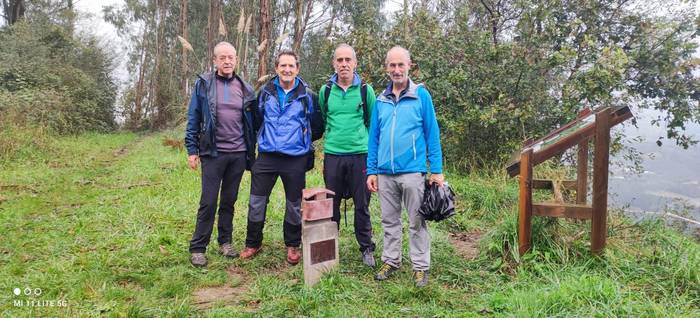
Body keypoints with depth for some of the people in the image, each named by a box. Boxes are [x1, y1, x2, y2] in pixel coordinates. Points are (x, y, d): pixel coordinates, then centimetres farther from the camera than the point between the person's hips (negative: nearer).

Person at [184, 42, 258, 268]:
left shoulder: (245, 88, 8)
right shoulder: (203, 84, 0)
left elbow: (251, 122, 12)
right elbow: (193, 119, 0)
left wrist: (251, 151, 8)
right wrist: (192, 150, -4)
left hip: (238, 154, 3)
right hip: (212, 153, -3)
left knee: (229, 200, 11)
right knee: (208, 202, -1)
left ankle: (225, 242, 24)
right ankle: (197, 248, 9)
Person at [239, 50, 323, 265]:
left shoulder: (307, 95, -2)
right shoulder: (265, 92, 5)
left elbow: (317, 127, 7)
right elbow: (257, 119, 19)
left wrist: (302, 140, 5)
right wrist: (267, 137, 13)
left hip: (295, 159, -2)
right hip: (266, 156, 2)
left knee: (294, 205, 9)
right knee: (256, 202, 5)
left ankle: (293, 246, 27)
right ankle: (253, 243, 24)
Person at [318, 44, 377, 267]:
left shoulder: (365, 90, 1)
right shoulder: (325, 91, 5)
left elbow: (373, 122, 10)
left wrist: (363, 140, 9)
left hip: (360, 154, -1)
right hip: (332, 155, 2)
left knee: (362, 204, 4)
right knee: (331, 204, 10)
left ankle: (367, 249, 18)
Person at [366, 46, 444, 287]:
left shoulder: (421, 95, -2)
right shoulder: (381, 100, 9)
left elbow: (432, 134, -3)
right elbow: (374, 137, 11)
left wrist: (437, 171, -7)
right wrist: (371, 171, 6)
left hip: (412, 171, -4)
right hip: (385, 173, 4)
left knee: (416, 222, 5)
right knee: (389, 221, 14)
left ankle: (420, 267, 17)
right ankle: (391, 261, 27)